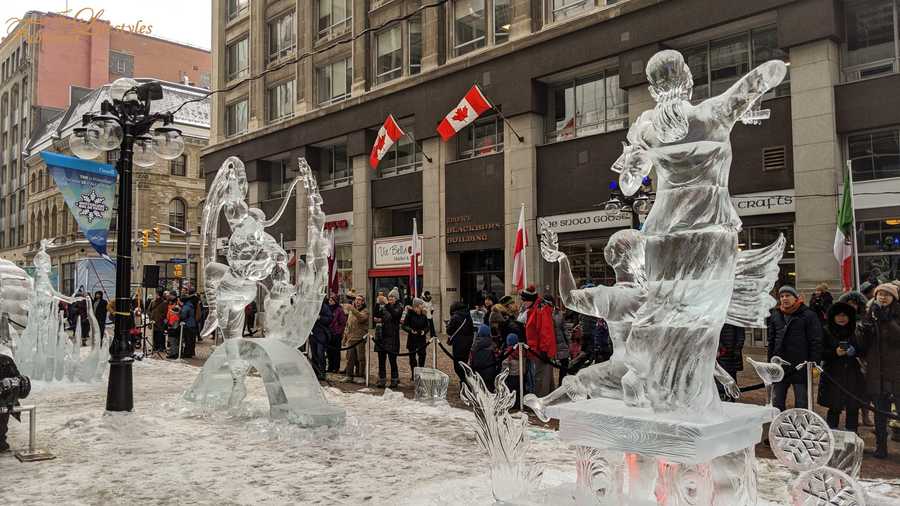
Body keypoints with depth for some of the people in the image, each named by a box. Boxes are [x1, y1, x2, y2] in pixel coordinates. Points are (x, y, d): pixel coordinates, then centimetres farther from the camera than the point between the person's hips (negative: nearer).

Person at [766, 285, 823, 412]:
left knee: (801, 403, 6)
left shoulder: (809, 315, -5)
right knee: (776, 402, 10)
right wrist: (771, 361, 11)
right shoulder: (775, 315, 9)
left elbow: (816, 341, -6)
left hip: (801, 367, -4)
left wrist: (814, 363, -12)